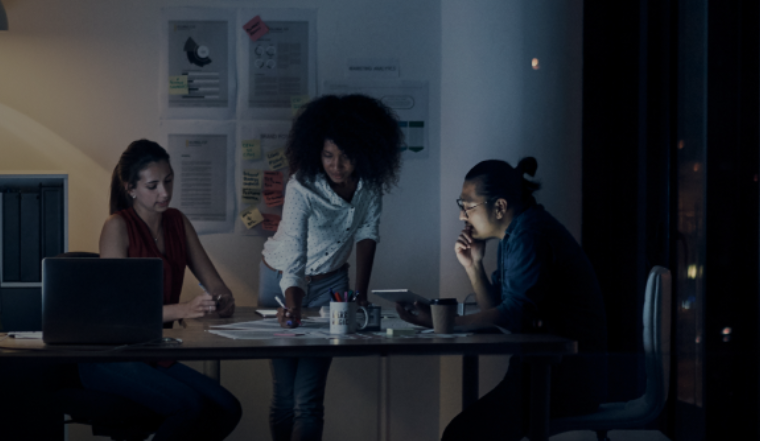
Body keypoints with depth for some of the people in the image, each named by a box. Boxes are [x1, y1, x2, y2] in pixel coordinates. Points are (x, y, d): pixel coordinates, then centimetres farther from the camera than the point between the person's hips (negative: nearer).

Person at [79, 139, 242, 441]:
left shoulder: (177, 222, 9)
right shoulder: (118, 227, -11)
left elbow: (216, 286, 8)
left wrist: (223, 302, -18)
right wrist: (183, 309, -34)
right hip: (110, 357, -7)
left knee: (227, 410, -14)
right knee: (190, 405, -29)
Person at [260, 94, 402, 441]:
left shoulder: (370, 181, -16)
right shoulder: (302, 187, -30)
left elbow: (367, 232, -2)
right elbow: (293, 259, -35)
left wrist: (360, 292, -8)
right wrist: (292, 305, -51)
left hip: (331, 280, 3)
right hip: (283, 280, -3)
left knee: (310, 397, -4)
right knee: (285, 395, -4)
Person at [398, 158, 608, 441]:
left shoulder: (530, 234, -15)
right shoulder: (512, 237, 16)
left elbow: (513, 315, -24)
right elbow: (497, 315, 15)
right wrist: (473, 266, 3)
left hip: (569, 374, -10)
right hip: (546, 368, 10)